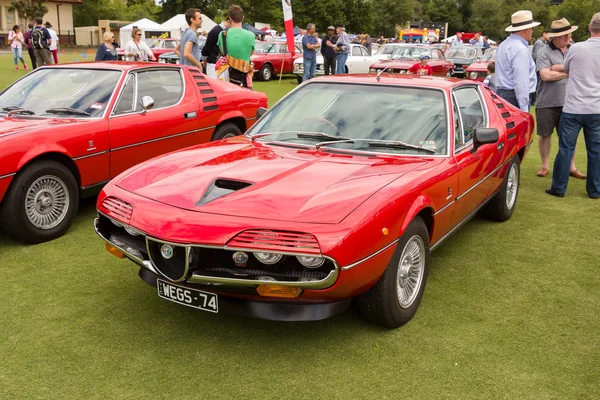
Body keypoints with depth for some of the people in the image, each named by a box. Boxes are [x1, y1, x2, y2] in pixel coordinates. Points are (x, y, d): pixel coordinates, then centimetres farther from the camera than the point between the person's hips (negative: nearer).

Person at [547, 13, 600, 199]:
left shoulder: (576, 48, -8)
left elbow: (565, 69, 11)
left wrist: (554, 67, 32)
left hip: (573, 108, -2)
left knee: (566, 148, 5)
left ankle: (559, 187, 9)